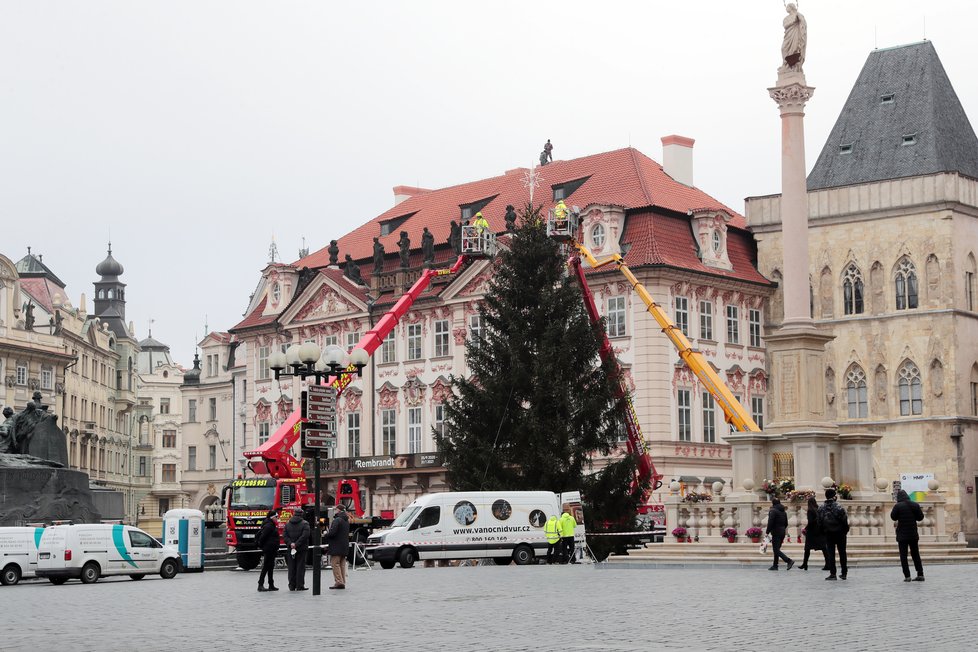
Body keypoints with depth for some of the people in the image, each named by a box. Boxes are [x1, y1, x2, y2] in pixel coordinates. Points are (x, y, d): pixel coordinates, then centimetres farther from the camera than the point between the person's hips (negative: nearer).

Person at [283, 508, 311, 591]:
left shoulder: (288, 524, 8)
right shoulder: (304, 524, -6)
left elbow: (285, 536, 1)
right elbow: (304, 535, -16)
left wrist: (290, 543, -8)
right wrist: (296, 544, -15)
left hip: (290, 549, 4)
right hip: (301, 549, -4)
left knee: (291, 568, 8)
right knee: (300, 567, 0)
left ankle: (292, 586, 10)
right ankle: (299, 586, -2)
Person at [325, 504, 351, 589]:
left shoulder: (337, 520, -16)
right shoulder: (346, 520, 14)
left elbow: (332, 532, -24)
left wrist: (326, 534, -3)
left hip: (336, 547, -9)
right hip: (344, 546, 9)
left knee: (335, 564, -6)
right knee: (342, 564, 13)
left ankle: (339, 582, -11)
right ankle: (343, 582, 13)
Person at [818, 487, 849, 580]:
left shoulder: (821, 508, -4)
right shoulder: (839, 507, -15)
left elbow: (819, 523, 1)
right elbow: (845, 521, -11)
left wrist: (823, 532, 12)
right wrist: (846, 531, 5)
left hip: (828, 534, 2)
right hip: (840, 533, -2)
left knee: (830, 553, 4)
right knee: (842, 553, 10)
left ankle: (832, 574, -3)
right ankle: (844, 573, 17)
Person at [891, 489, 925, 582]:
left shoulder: (898, 506, -11)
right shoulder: (915, 505, 1)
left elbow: (893, 517, -2)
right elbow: (920, 517, 6)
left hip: (902, 535, -4)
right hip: (913, 534, 4)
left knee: (903, 556, 0)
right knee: (915, 554, 14)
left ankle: (907, 576, -6)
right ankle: (920, 575, 12)